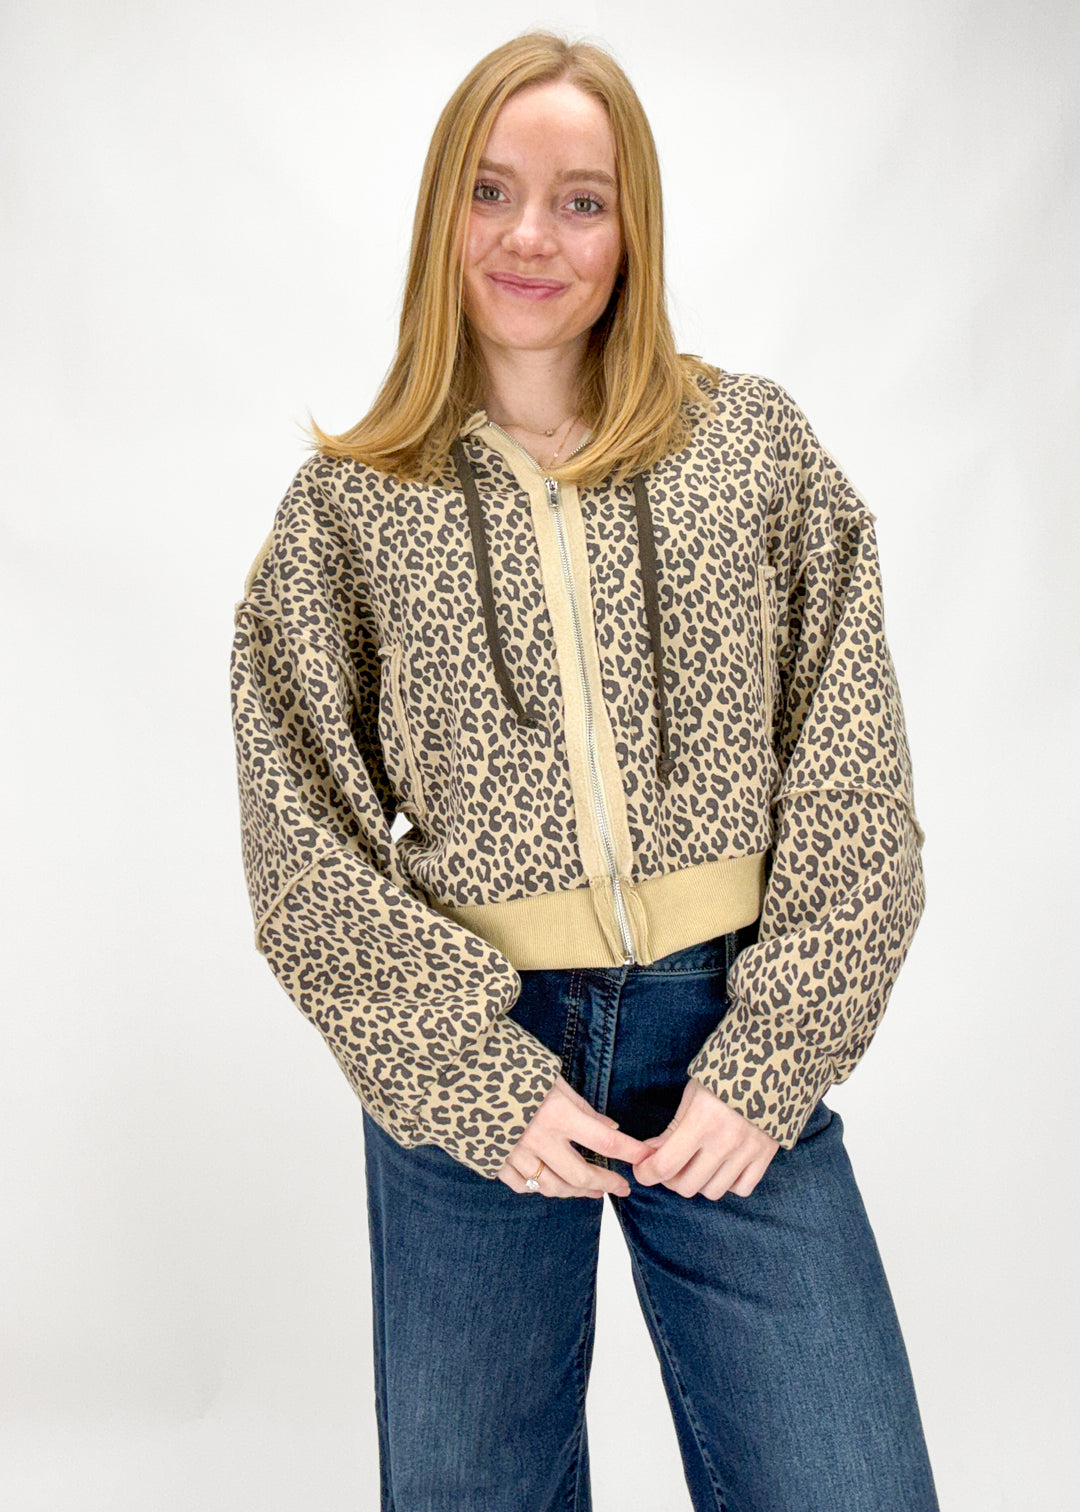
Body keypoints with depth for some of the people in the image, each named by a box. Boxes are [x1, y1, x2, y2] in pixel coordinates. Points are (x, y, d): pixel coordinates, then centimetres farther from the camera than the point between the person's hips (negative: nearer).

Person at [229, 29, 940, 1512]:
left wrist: (768, 1062, -7)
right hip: (468, 1056, 0)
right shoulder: (348, 503, 2)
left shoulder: (758, 445, 3)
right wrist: (478, 1080, -8)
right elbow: (300, 837, -1)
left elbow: (853, 780, 0)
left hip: (731, 1031, 0)